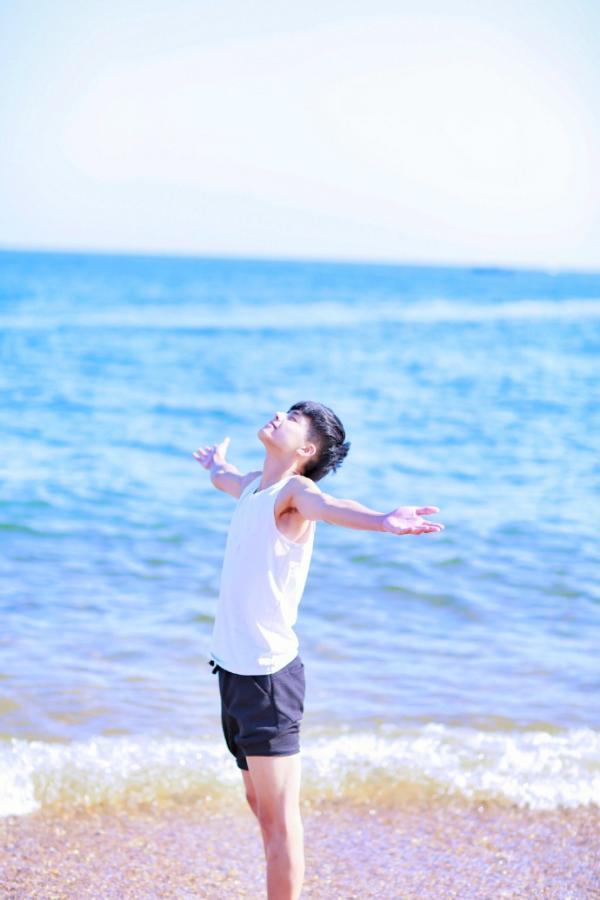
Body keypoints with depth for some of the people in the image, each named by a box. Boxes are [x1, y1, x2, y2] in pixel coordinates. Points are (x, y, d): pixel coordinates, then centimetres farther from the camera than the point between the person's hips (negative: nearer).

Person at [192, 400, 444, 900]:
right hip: (233, 668, 8)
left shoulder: (295, 491, -12)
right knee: (260, 803, 15)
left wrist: (381, 521, -57)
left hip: (268, 675, -8)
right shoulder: (253, 485, 12)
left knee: (278, 812, -4)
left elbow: (328, 505, -36)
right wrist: (217, 463, 61)